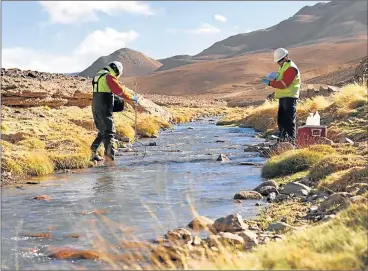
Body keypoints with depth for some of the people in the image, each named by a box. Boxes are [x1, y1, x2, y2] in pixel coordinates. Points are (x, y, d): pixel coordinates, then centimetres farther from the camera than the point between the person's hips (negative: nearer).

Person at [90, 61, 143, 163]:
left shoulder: (99, 75, 20)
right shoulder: (109, 77, -10)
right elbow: (120, 91, -13)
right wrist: (132, 98, 1)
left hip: (96, 107, 9)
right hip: (104, 108, -9)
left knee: (103, 131, 21)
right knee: (109, 132, -9)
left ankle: (94, 153, 23)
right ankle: (110, 157, -17)